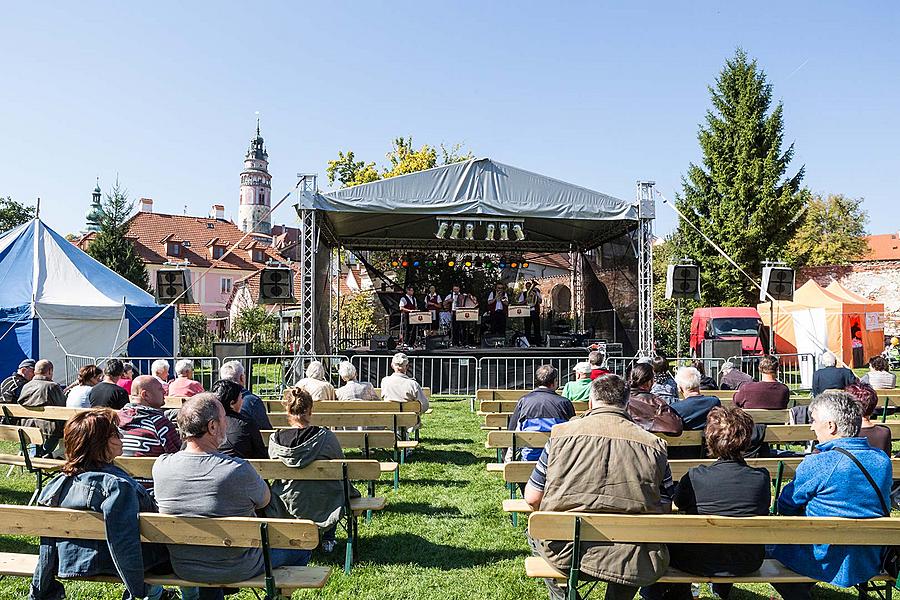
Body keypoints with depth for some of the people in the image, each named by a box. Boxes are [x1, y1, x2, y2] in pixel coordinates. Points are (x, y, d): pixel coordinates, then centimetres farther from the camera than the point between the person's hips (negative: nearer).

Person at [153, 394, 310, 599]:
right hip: (238, 570, -5)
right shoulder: (238, 470, -29)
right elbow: (264, 500, -9)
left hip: (182, 569, 5)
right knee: (301, 546, 16)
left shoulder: (161, 466, -15)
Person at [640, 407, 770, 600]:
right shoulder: (762, 478, -14)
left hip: (701, 563, -3)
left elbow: (678, 503, 1)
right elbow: (764, 510, 5)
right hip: (747, 563, 3)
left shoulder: (695, 477, -19)